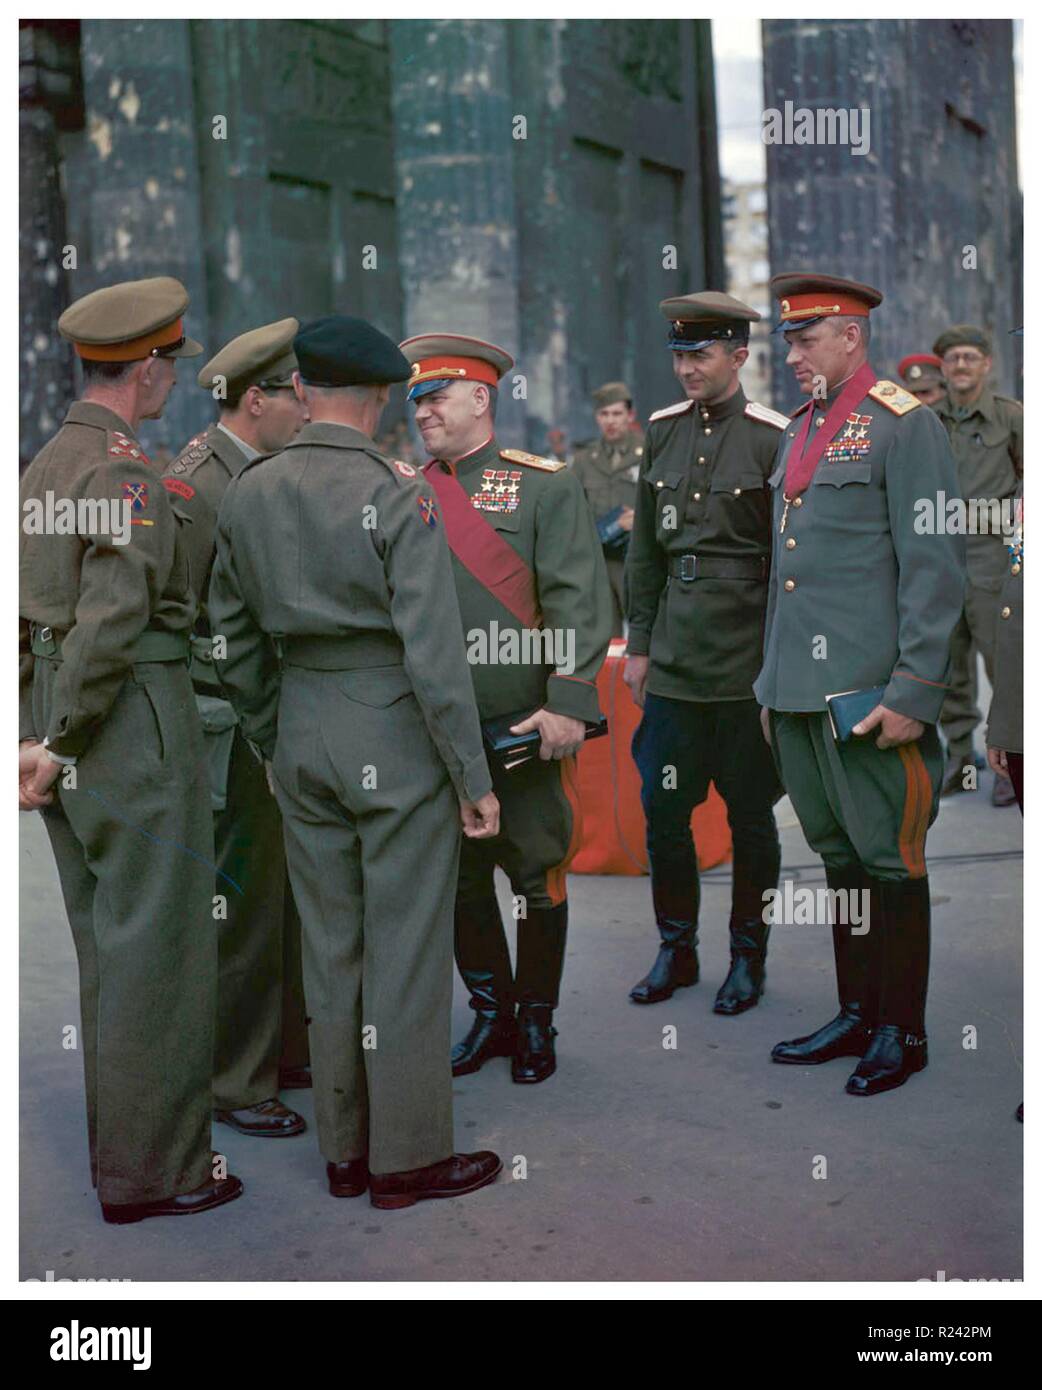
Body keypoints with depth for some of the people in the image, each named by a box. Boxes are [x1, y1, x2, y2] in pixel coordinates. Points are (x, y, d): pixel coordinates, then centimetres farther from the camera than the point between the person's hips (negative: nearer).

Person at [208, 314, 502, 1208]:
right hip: (396, 740, -6)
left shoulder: (247, 495, 3)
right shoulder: (398, 496, -14)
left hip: (304, 736, 6)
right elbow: (434, 649, -17)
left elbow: (234, 641, 10)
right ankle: (410, 1157, 14)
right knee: (406, 950, 4)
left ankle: (345, 1151, 24)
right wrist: (474, 777, -10)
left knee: (331, 947, 13)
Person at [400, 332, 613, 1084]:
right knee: (459, 878, 10)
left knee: (537, 876, 5)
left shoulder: (545, 484, 0)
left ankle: (537, 1022, 21)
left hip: (527, 728, -4)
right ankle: (492, 1013, 27)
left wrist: (568, 704, -18)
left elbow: (578, 601, -8)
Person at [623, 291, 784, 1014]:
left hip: (748, 665, -4)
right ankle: (676, 949, 24)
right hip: (674, 658, 4)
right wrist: (639, 643, 11)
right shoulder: (663, 431, 7)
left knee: (750, 816, 7)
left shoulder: (773, 438, -7)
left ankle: (749, 956, 23)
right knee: (663, 808, 7)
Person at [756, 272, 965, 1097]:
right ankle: (858, 1016, 24)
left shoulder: (904, 424, -7)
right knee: (839, 853, 14)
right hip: (801, 690, 8)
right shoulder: (800, 433, 17)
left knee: (889, 858, 1)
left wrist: (914, 691, -18)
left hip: (869, 692, -8)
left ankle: (903, 1033, 12)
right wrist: (773, 684, 20)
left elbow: (936, 566, -13)